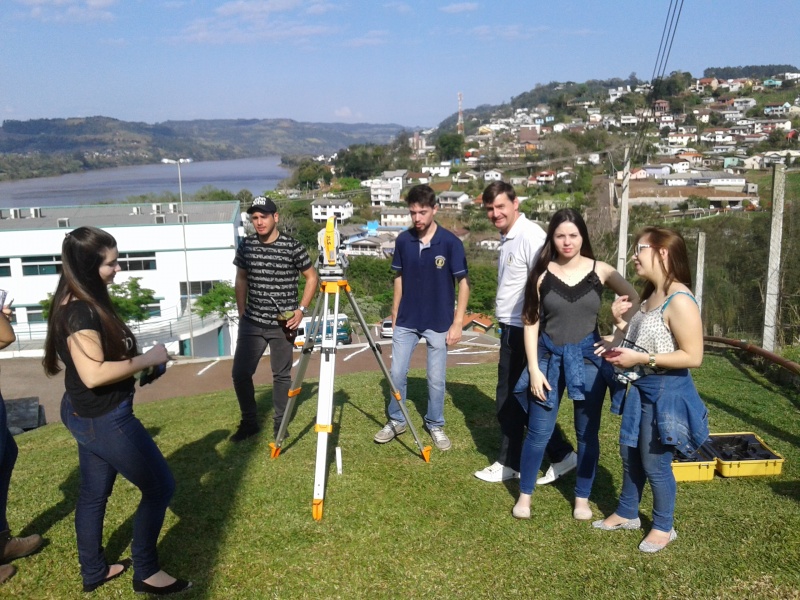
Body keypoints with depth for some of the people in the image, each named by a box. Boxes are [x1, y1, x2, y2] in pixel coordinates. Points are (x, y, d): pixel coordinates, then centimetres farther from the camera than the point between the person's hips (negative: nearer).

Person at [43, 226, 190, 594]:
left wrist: (136, 361, 4)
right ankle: (146, 572, 16)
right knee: (159, 487, 2)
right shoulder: (80, 311, -25)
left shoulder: (82, 303, 5)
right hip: (103, 419, -10)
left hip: (87, 415, 10)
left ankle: (94, 571, 36)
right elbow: (93, 373, -32)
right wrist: (146, 360, -23)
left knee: (94, 492, 21)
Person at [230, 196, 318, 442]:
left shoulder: (293, 247, -9)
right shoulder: (245, 246, 1)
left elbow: (312, 277, 1)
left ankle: (280, 423, 23)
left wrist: (301, 309, -7)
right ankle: (249, 422, 21)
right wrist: (242, 313, 11)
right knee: (240, 373, 2)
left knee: (282, 375, 7)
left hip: (282, 324, -3)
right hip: (252, 323, 3)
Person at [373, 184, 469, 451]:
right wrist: (395, 314, 8)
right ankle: (396, 421, 26)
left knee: (436, 379, 7)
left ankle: (435, 425, 26)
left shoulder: (450, 242, -12)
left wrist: (457, 323, -11)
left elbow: (463, 283, -8)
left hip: (438, 323, -3)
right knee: (397, 373, 7)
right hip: (406, 321, 3)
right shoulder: (403, 240, -2)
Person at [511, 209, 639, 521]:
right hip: (549, 356, -1)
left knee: (587, 433, 10)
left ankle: (582, 498, 27)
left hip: (588, 357, 1)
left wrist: (620, 336, -4)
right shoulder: (542, 273, -4)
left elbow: (635, 301, 7)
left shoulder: (600, 271, -3)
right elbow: (531, 323, -3)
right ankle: (524, 495, 22)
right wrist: (534, 369, -8)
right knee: (538, 432, 4)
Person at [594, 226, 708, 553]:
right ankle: (627, 513, 39)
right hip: (639, 388, 9)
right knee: (629, 454, 20)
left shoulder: (680, 301, -23)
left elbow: (693, 356, -25)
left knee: (655, 463, 6)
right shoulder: (651, 294, 7)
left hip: (664, 392, -9)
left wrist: (642, 359, -25)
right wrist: (621, 320, 1)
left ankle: (664, 527, 27)